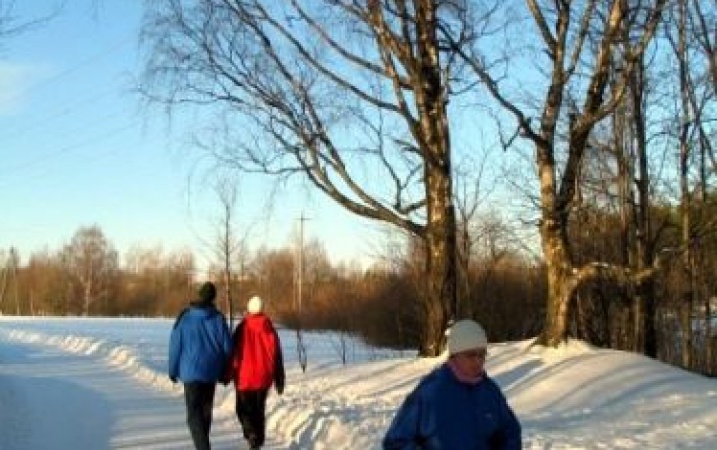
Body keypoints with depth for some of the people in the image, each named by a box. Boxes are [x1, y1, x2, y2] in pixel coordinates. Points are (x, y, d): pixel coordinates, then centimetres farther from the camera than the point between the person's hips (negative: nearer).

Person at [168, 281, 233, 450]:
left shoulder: (185, 318, -9)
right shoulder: (218, 318, -6)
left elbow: (175, 345, -4)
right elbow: (227, 347, -3)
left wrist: (173, 370, 9)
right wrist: (223, 371, 12)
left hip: (191, 371, -3)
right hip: (211, 371, 3)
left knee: (194, 413, -4)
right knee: (206, 410, 19)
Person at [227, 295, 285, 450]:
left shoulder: (242, 329, -8)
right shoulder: (269, 329, -3)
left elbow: (233, 353, -2)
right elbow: (276, 356, 1)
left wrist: (229, 374, 11)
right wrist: (279, 381, 8)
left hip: (244, 377, -2)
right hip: (263, 378, 2)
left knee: (244, 409, 9)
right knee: (259, 409, 17)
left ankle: (252, 435, -13)